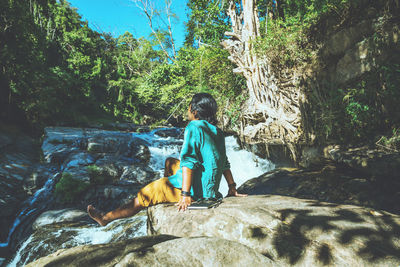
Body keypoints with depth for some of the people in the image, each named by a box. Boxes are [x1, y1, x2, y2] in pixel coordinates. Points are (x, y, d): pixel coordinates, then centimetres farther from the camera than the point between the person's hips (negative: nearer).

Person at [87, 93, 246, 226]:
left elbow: (188, 162, -24)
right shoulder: (217, 131, 9)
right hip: (210, 188, 8)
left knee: (145, 195, 6)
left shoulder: (194, 127, -16)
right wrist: (232, 187, 16)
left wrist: (185, 195, -26)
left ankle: (106, 218, 23)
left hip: (196, 189, -8)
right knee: (170, 162, 25)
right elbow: (224, 163, 11)